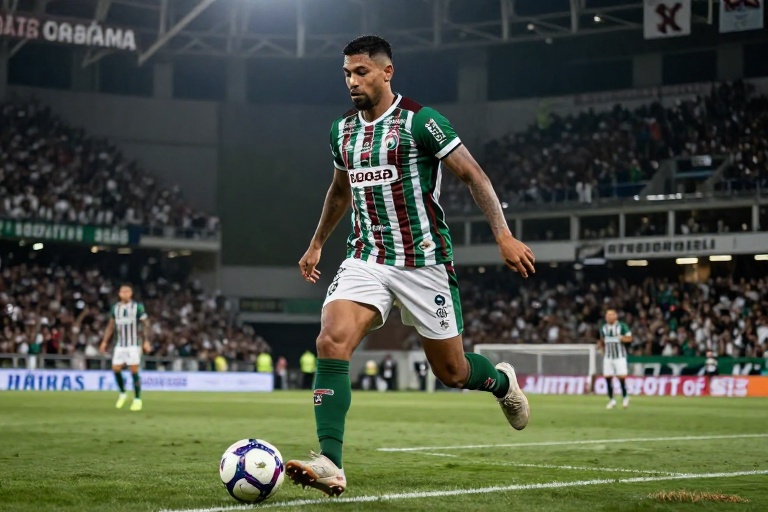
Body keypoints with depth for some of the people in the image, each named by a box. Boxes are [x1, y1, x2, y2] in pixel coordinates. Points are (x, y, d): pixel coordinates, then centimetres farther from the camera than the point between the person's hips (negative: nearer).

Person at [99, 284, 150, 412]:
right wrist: (104, 341, 9)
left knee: (134, 371, -7)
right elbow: (111, 326, 15)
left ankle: (137, 400, 1)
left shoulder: (138, 307, -4)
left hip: (134, 344, -4)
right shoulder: (115, 308, 8)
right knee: (116, 369, -1)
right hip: (119, 344, 4)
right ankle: (122, 394, 21)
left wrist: (146, 341, -12)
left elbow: (146, 324, -3)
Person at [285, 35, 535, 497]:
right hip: (366, 259, 5)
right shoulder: (342, 131, 9)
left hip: (424, 262, -4)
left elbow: (473, 175, -9)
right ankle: (330, 464, -25)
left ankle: (502, 382, 42)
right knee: (332, 341, -21)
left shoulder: (420, 121, -10)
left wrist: (504, 236, -17)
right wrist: (317, 244, 33)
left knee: (452, 371, 5)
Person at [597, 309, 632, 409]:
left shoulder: (622, 326, -5)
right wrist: (600, 345, 2)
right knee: (607, 377, -1)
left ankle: (625, 397, 12)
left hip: (620, 356, -4)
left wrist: (621, 338, -23)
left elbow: (629, 338, -4)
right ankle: (611, 400, 9)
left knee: (621, 377, -8)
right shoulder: (603, 328, 11)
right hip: (608, 356, 4)